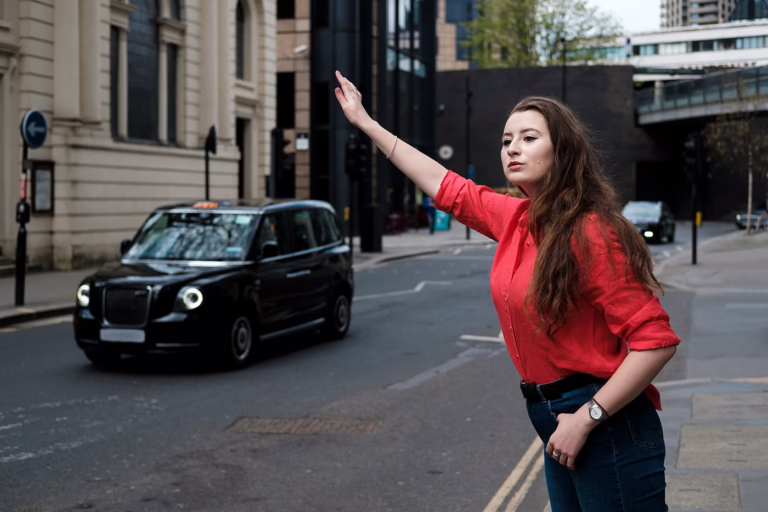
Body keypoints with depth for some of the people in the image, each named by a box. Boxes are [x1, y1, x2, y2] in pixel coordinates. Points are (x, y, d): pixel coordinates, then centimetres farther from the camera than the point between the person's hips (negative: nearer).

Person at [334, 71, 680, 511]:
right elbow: (444, 186, 20)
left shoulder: (591, 234, -17)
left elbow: (656, 340, -20)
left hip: (607, 425, -8)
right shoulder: (515, 219, 6)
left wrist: (586, 418, -21)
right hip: (554, 420, 8)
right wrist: (366, 123, 25)